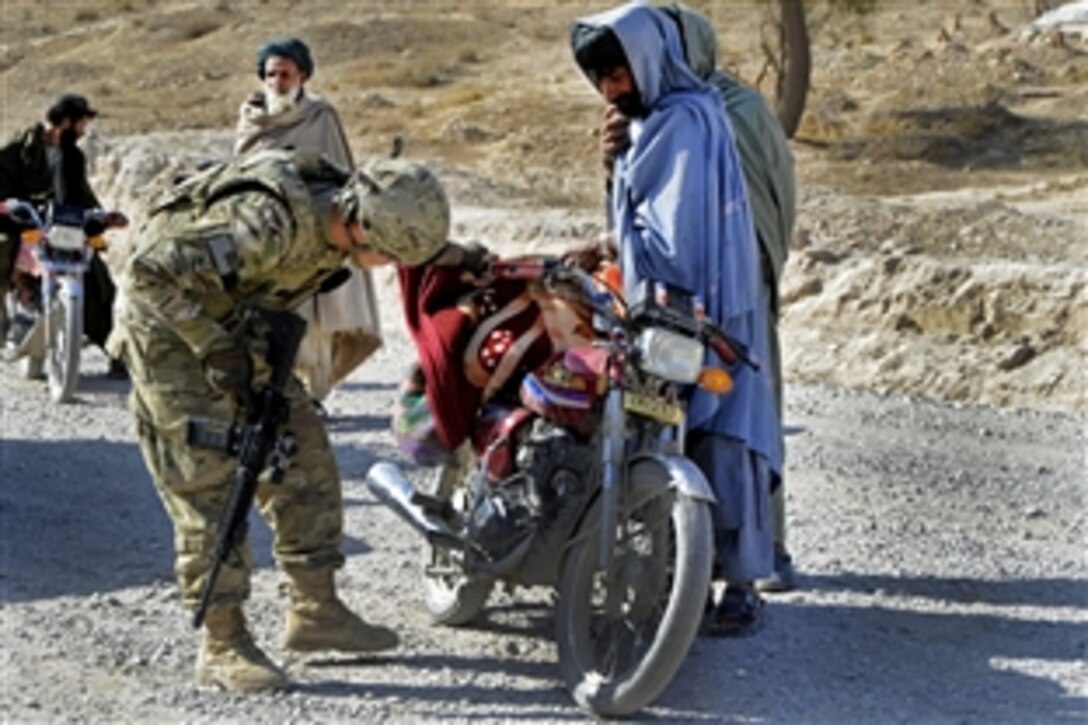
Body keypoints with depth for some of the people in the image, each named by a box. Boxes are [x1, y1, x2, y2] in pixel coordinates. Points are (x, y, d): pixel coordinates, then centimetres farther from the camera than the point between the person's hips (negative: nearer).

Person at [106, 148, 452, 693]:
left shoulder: (339, 214, -10)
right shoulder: (268, 224, -36)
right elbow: (151, 273, -34)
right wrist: (214, 349, -30)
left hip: (235, 332, 8)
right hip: (170, 329, -8)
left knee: (306, 460, 6)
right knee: (210, 484, -11)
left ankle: (315, 611, 17)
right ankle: (222, 646, -3)